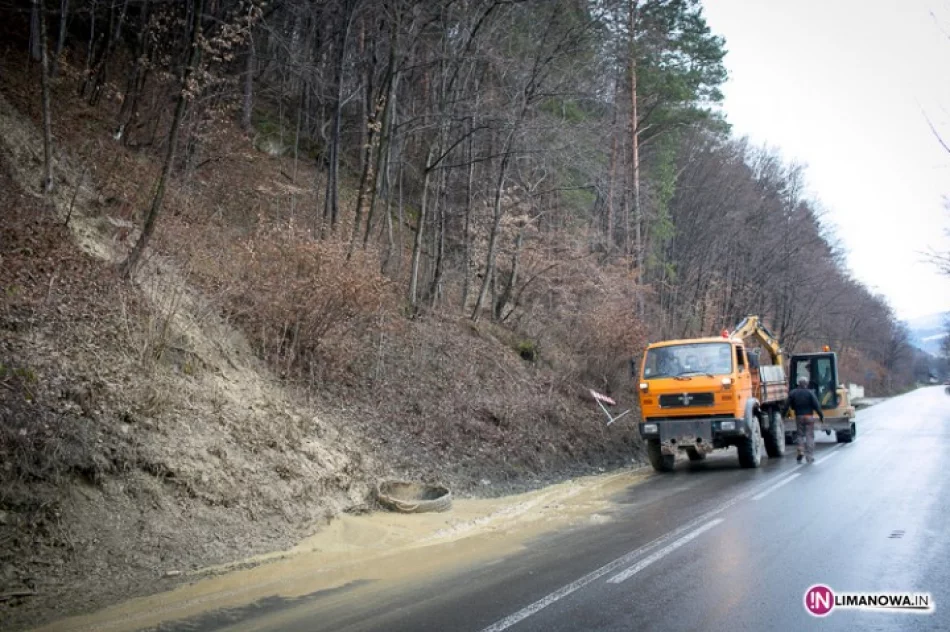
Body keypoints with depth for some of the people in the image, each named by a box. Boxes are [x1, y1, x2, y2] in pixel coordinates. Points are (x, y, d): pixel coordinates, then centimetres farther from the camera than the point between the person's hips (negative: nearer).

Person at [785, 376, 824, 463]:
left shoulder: (793, 393, 1)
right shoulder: (810, 393, -7)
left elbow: (787, 405, 1)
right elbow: (816, 405, -10)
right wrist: (821, 415, -3)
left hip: (798, 417, 2)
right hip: (809, 417, -2)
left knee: (800, 435, 15)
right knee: (810, 436, 3)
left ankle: (801, 451, -4)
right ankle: (810, 457, 3)